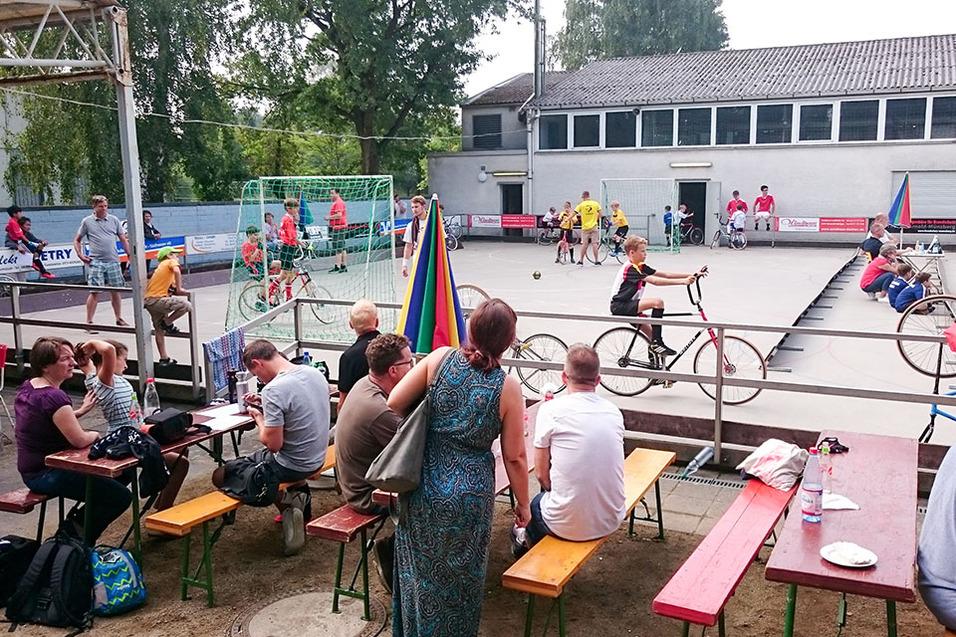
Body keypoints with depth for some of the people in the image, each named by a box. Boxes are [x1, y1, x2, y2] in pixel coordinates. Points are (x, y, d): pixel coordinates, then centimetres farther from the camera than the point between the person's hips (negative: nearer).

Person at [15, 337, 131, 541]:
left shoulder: (27, 386, 5)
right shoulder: (53, 397, -25)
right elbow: (80, 440, -25)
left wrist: (79, 411, 14)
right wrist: (95, 435, -4)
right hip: (46, 475, -10)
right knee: (121, 497, -12)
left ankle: (78, 521, 19)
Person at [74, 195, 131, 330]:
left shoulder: (113, 220, 8)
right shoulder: (87, 222, 3)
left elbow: (123, 239, 13)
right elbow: (77, 240, 11)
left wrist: (130, 255, 6)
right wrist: (80, 255, -3)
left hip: (113, 261, 3)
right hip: (96, 262, -3)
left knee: (115, 291, 10)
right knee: (94, 292, -7)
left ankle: (119, 319, 24)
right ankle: (89, 322, -1)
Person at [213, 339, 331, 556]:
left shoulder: (274, 389, -26)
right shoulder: (315, 373, -2)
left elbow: (273, 444, -24)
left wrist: (258, 417, -7)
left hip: (291, 466, -8)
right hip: (316, 458, 8)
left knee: (220, 476, 9)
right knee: (254, 458, 32)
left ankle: (286, 500, -1)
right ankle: (297, 496, 14)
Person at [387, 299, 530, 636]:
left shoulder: (440, 359, -8)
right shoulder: (508, 387, -12)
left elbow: (395, 403, -5)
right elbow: (514, 458, -7)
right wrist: (523, 504, 8)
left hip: (422, 488, 3)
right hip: (468, 497, -2)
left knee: (420, 570, 24)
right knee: (459, 577, 20)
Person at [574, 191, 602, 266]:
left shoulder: (581, 204, -3)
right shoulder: (596, 204, 1)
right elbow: (600, 215, 1)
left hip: (585, 227, -1)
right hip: (594, 226, 1)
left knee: (584, 244, 5)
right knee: (594, 244, 2)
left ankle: (581, 261, 8)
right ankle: (596, 261, 3)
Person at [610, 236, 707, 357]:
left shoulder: (640, 267, 9)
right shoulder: (630, 268, -20)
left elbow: (665, 274, 3)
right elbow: (655, 281, -31)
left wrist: (692, 275, -6)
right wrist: (683, 281, -36)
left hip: (627, 305, 10)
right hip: (620, 307, -10)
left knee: (652, 334, 14)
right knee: (658, 302, -23)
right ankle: (657, 342, -19)